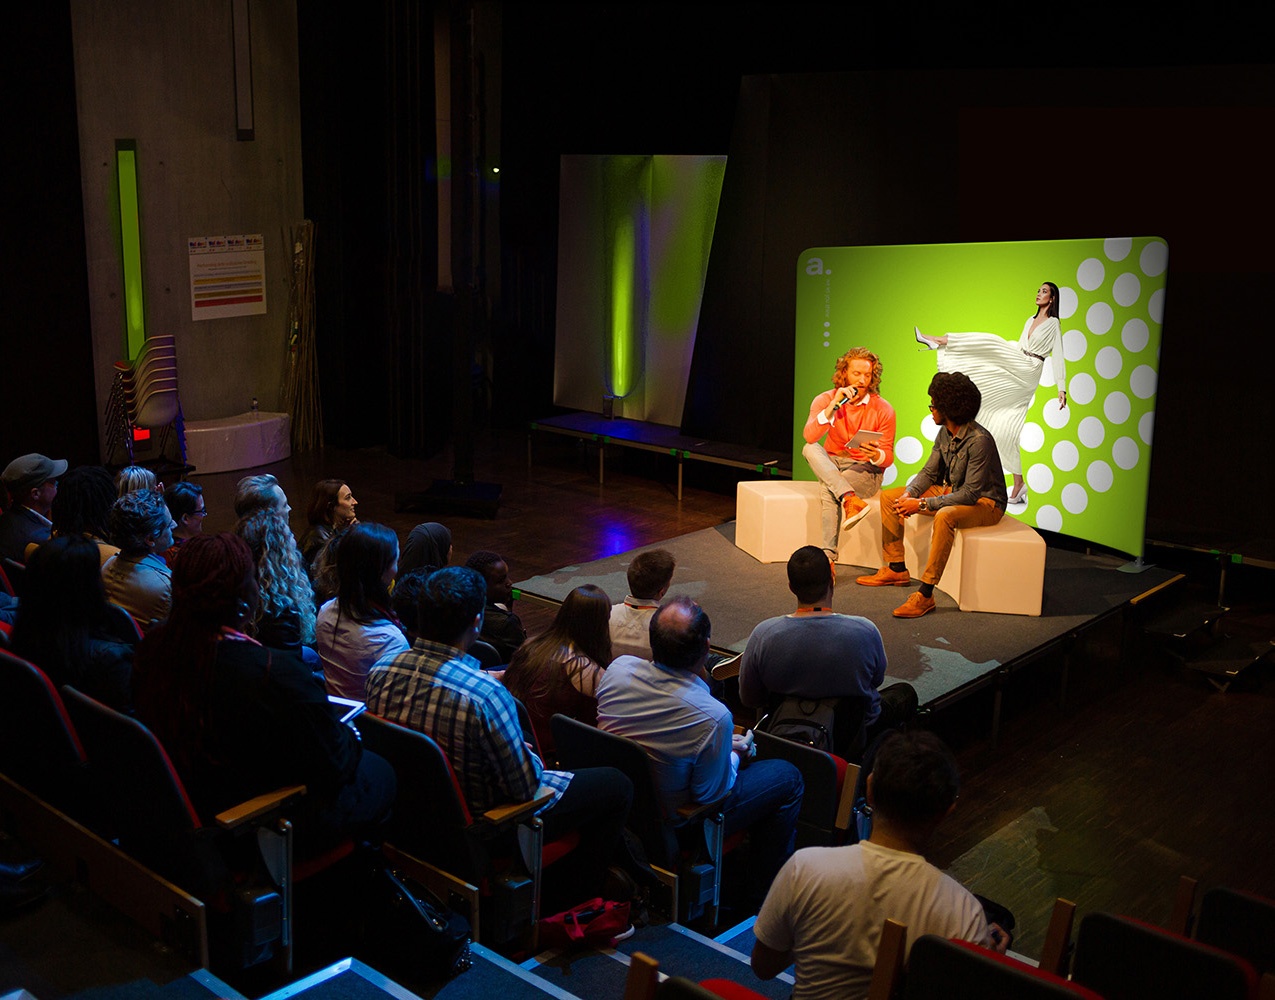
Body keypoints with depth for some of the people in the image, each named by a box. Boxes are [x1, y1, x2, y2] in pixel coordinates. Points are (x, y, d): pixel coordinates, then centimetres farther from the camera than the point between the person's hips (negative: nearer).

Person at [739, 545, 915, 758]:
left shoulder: (763, 634, -23)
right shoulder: (865, 631, -26)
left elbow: (749, 699, -9)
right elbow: (877, 679, -5)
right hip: (853, 743, -3)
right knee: (905, 692, 27)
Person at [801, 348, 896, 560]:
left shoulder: (883, 410, -7)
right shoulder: (825, 400, -4)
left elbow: (888, 458, -5)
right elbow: (809, 436, -22)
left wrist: (876, 455, -30)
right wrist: (834, 406, -29)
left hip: (866, 470, -3)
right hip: (831, 467, 3)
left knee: (828, 492, -33)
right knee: (810, 449, -29)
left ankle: (828, 557, -34)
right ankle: (849, 499, -44)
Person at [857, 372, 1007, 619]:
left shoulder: (979, 441, -28)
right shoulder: (945, 433, -1)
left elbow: (970, 493, -30)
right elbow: (929, 472, 7)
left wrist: (922, 504, -30)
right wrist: (908, 495, -14)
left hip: (985, 503, -9)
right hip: (951, 492, 9)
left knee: (945, 516, -42)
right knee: (889, 497, 4)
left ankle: (925, 594, -37)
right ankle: (896, 569, 10)